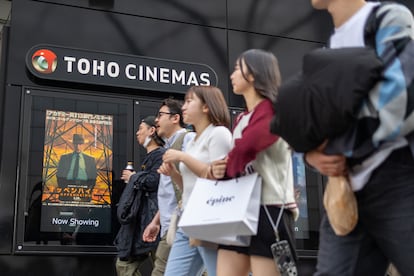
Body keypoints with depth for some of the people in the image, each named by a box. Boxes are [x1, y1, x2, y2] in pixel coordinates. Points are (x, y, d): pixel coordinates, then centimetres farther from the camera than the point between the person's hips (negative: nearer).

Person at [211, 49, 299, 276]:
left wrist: (229, 167, -1)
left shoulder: (272, 112, -7)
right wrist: (221, 169, -4)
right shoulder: (241, 119, 20)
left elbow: (243, 149, -21)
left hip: (269, 211, -8)